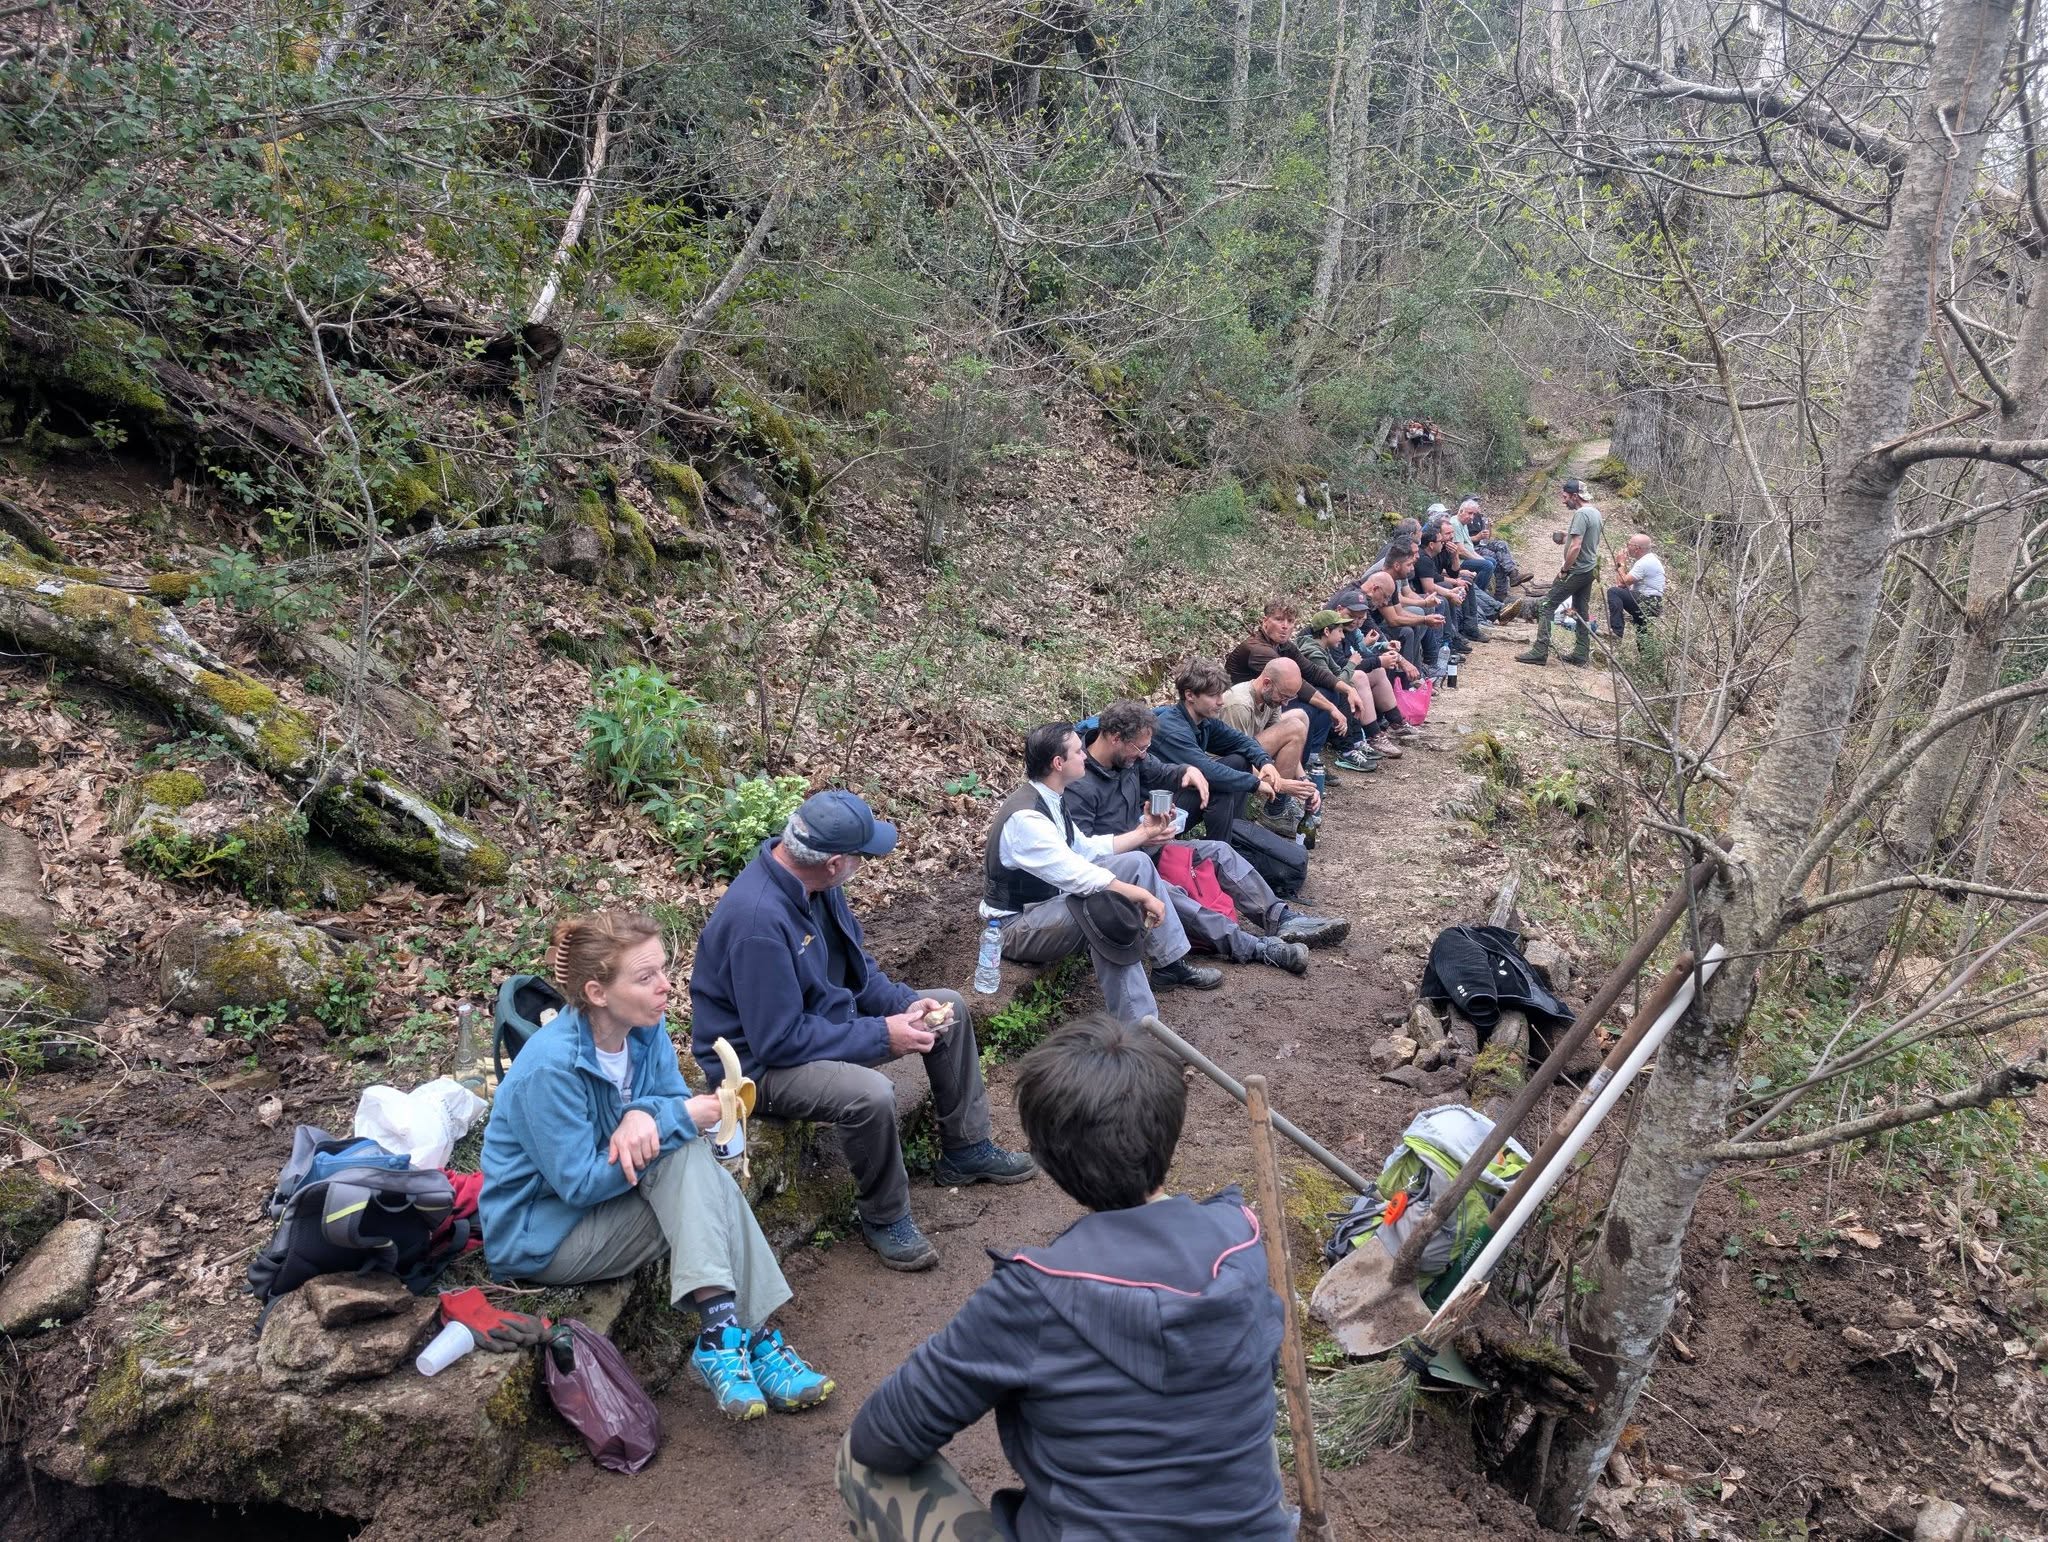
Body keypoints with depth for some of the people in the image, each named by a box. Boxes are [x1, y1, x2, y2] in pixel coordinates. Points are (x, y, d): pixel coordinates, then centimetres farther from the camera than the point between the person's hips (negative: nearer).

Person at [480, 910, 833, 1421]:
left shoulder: (646, 1028, -7)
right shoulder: (551, 1066, -28)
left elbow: (677, 1102, -4)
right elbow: (580, 1185, -26)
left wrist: (645, 1115, -28)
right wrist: (676, 1119, -27)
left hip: (606, 1196, 7)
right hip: (539, 1237, -7)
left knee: (694, 1160, -23)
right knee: (685, 1156, -26)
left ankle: (723, 1338, -27)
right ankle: (751, 1338, -28)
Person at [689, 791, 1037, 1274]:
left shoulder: (815, 881, -7)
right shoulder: (758, 919, -34)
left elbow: (856, 965, 9)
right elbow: (779, 1041, -31)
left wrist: (905, 1003, -8)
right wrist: (882, 1035, -25)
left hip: (822, 1016, 9)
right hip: (760, 1060, -9)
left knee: (949, 1007, 8)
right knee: (870, 1094, -35)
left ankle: (966, 1151, 22)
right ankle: (884, 1218, -7)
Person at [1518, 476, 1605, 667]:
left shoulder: (1581, 514, -19)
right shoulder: (1595, 512, 11)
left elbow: (1576, 546, -25)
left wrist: (1564, 568, -15)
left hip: (1575, 571, -9)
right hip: (1590, 569, 10)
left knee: (1546, 606, -5)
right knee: (1582, 611, 14)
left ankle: (1540, 652, -9)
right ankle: (1582, 653, 17)